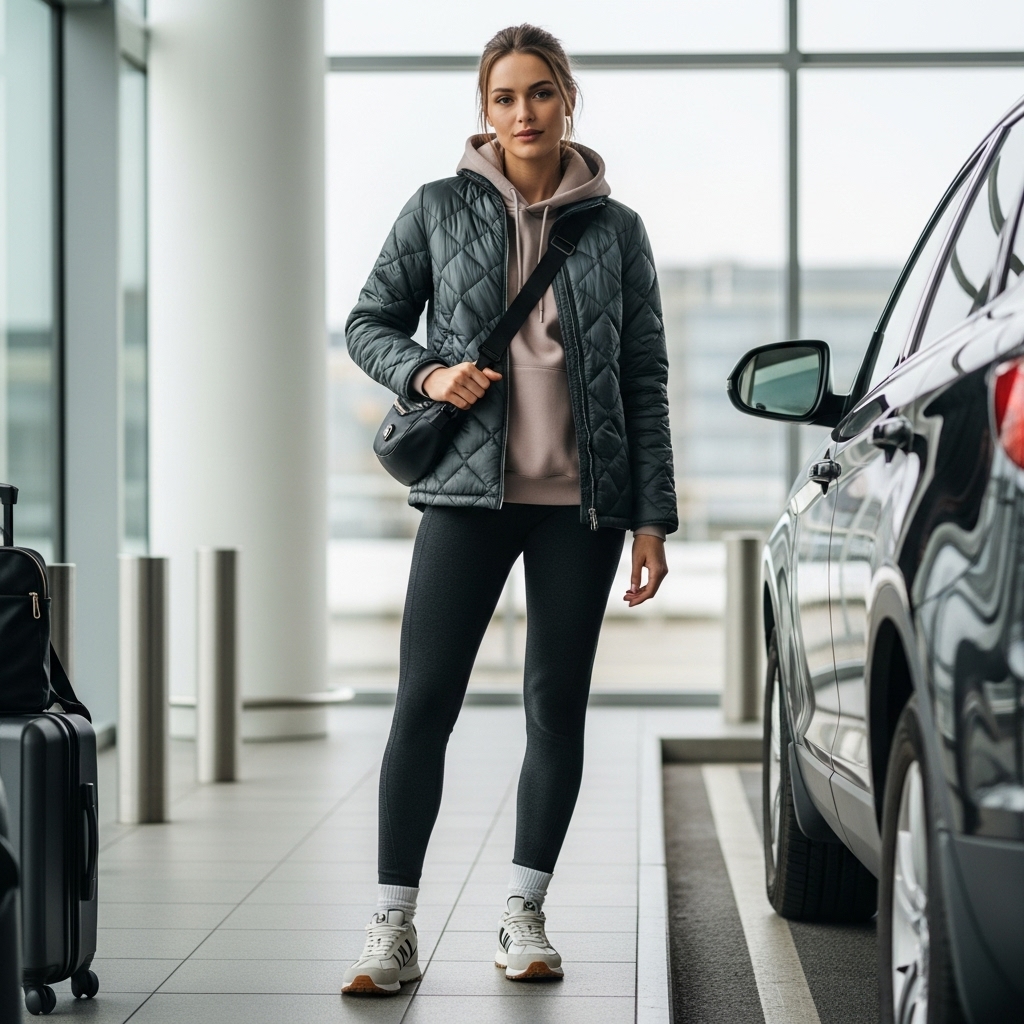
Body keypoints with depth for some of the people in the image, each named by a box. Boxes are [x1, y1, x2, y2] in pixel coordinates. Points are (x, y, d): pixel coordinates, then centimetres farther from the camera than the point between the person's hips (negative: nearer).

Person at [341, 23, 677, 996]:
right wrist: (426, 373, -10)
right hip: (469, 490, -1)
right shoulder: (440, 208, 4)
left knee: (557, 705, 5)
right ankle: (393, 927, -2)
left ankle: (522, 916, 17)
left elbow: (644, 380, 7)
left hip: (582, 497, 1)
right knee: (424, 701, -7)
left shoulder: (615, 228, 6)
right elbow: (368, 323, 11)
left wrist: (652, 516, 2)